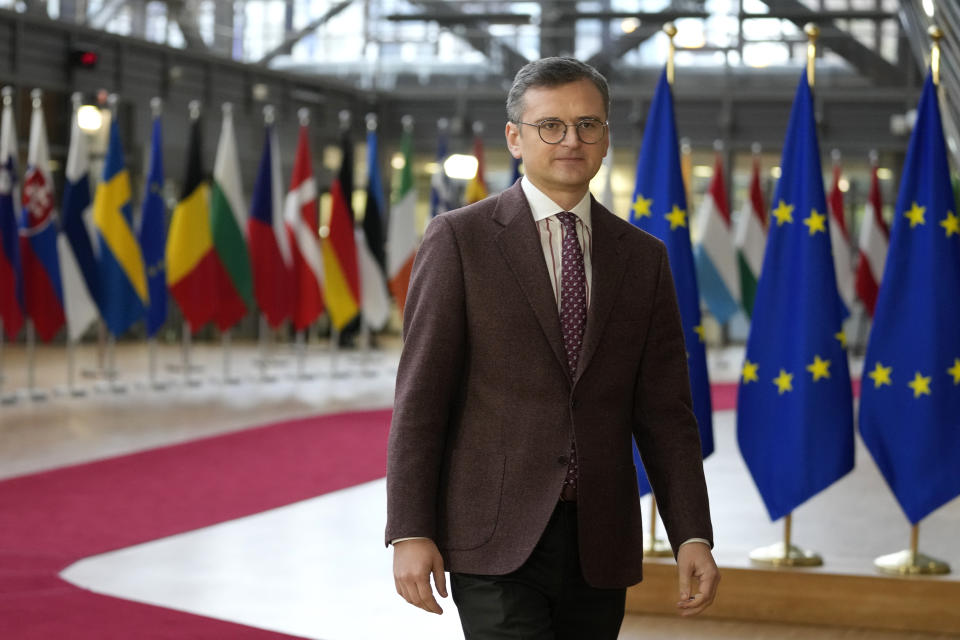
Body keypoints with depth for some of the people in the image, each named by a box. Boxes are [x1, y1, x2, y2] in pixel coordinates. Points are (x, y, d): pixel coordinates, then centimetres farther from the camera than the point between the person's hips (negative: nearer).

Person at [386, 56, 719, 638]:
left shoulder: (643, 258, 10)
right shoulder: (461, 239, -1)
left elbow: (665, 412, 8)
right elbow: (419, 398, -4)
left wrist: (692, 536, -1)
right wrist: (410, 532, -11)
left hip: (600, 545, 4)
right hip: (495, 542, -4)